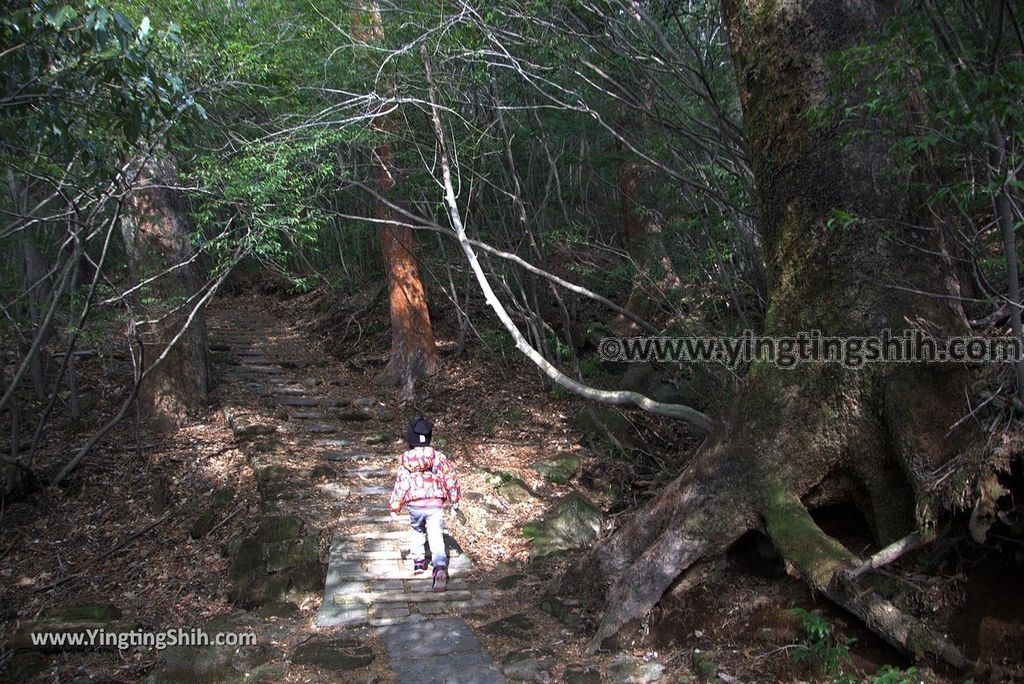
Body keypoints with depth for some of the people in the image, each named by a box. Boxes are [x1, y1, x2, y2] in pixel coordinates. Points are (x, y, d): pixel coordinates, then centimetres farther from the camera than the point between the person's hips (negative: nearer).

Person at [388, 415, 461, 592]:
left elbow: (400, 484, -2)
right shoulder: (438, 457, -2)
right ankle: (440, 568, -25)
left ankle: (418, 561, 33)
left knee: (417, 531, 28)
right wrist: (454, 501, 15)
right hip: (435, 505, -1)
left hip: (415, 506, 1)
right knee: (436, 538, -5)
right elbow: (450, 479, 3)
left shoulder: (405, 461, -4)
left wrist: (394, 508, 7)